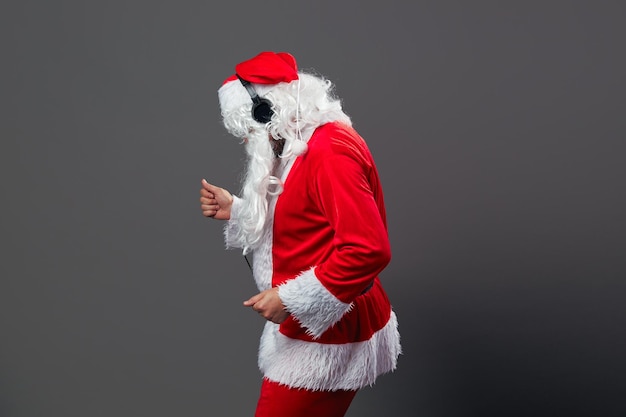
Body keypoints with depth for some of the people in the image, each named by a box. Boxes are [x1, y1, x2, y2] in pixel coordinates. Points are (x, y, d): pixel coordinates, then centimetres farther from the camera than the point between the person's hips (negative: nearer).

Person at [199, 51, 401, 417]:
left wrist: (291, 300, -25)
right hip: (316, 326, 10)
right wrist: (236, 210, 10)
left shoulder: (329, 151, -22)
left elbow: (369, 250, -29)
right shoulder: (307, 147, 11)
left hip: (328, 335, -10)